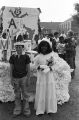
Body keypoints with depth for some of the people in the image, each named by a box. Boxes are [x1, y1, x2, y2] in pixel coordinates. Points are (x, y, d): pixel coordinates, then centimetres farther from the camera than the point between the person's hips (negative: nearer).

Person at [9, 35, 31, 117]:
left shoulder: (26, 57, -4)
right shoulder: (12, 57, 0)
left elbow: (28, 69, -1)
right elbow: (11, 69, 3)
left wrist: (28, 79, -4)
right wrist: (11, 79, 0)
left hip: (23, 78, -1)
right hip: (15, 78, 2)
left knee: (24, 94, 4)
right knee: (17, 95, 10)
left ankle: (26, 110, 16)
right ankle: (17, 110, 22)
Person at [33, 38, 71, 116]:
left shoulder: (52, 54, -3)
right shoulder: (38, 56, 1)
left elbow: (56, 65, -3)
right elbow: (36, 65, 8)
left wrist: (49, 68, -18)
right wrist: (40, 67, -13)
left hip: (50, 76, -1)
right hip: (41, 77, 1)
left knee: (50, 92, 6)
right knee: (41, 92, 4)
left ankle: (50, 109, 22)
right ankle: (40, 110, 17)